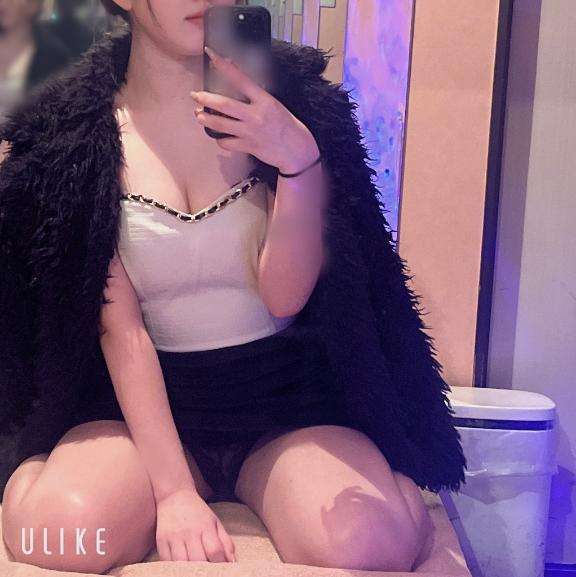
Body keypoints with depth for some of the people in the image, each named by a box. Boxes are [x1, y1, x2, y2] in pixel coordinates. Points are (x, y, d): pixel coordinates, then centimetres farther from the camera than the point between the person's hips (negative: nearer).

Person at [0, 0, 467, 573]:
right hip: (149, 397, 0)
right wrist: (173, 491, -17)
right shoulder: (69, 135, -3)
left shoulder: (292, 99, -2)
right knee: (59, 529, -29)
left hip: (286, 395, 0)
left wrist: (300, 160, -26)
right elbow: (119, 326, -9)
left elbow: (284, 296, -10)